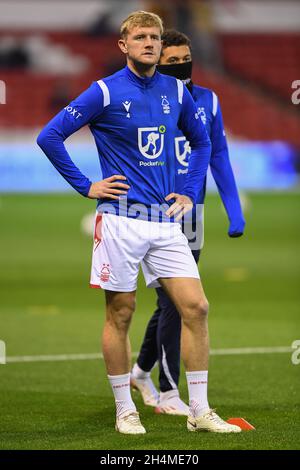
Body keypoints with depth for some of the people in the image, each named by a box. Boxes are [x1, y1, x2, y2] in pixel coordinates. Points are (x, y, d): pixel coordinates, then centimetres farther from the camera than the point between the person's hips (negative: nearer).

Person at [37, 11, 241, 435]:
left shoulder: (176, 91, 9)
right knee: (120, 314, 2)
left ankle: (200, 411, 4)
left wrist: (190, 193, 13)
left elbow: (201, 141, 25)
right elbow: (50, 136, -4)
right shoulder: (105, 92, -5)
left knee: (196, 307, -3)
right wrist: (86, 186, -5)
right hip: (121, 219, -4)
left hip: (166, 220, 4)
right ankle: (125, 411, 12)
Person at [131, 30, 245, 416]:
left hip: (191, 213, 5)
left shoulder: (207, 101, 6)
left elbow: (219, 158, 10)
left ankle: (141, 370, 34)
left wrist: (234, 212, 5)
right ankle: (167, 393, 0)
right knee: (172, 304, -8)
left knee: (175, 302, 14)